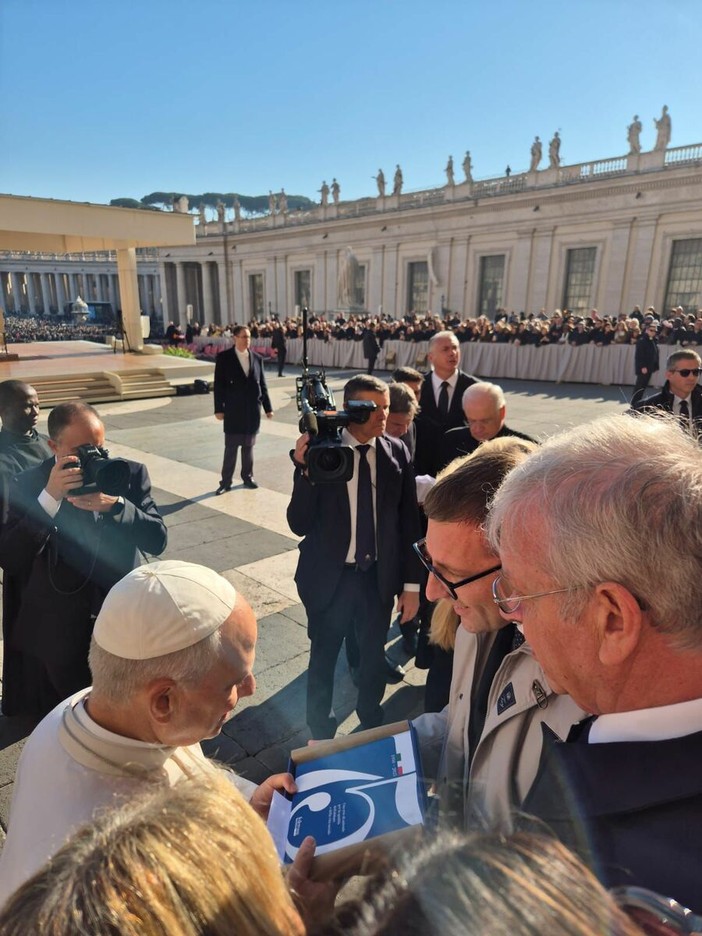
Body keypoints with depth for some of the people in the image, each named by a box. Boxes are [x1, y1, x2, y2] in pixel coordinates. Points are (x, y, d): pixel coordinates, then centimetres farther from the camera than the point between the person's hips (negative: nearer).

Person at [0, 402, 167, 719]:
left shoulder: (130, 473, -6)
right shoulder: (29, 484, -8)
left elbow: (157, 540, -12)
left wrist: (115, 504, -29)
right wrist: (50, 497, -29)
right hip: (58, 633, 0)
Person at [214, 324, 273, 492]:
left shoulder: (257, 358, 6)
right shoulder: (224, 357, -3)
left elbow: (262, 384, 9)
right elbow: (219, 385, -4)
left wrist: (268, 407, 7)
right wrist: (219, 409, -8)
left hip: (253, 410, 3)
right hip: (233, 410, -3)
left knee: (249, 446, 11)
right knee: (231, 447, 1)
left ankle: (248, 477, 23)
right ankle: (226, 481, 10)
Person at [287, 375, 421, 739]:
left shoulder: (397, 452, -7)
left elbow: (408, 522, -1)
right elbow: (299, 524, -17)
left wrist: (411, 583, 1)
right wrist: (305, 469, -31)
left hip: (380, 577, 2)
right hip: (330, 577, -2)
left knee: (374, 656, 22)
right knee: (323, 658, 19)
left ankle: (372, 723, 51)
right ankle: (320, 732, 46)